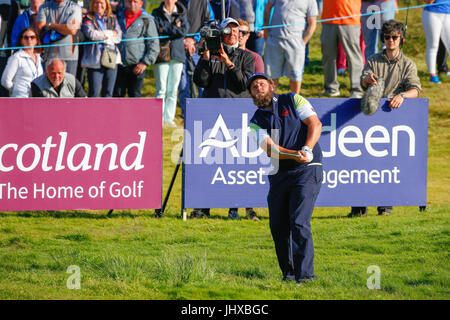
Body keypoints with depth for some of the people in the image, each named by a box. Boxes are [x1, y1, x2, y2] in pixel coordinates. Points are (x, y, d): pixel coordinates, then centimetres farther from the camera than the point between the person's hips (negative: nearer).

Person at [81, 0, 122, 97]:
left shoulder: (112, 19, 14)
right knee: (94, 93, -7)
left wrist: (101, 36, -9)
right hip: (95, 60, -3)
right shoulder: (88, 19, 4)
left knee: (108, 93, 5)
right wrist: (110, 33, -4)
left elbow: (118, 36, 2)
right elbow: (91, 34, -13)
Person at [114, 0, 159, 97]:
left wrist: (145, 62, -11)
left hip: (137, 67, -3)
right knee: (117, 94, 1)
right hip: (119, 66, 3)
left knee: (134, 95, 0)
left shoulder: (147, 20, 1)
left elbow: (154, 44, -2)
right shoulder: (118, 18, 13)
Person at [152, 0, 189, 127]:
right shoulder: (157, 13, 7)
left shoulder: (182, 13, 12)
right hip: (162, 55, -2)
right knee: (161, 89, -6)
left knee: (173, 90, 3)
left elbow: (184, 30, -5)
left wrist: (165, 29, -6)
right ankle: (159, 119, -2)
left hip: (177, 54, 2)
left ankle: (169, 118, 8)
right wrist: (175, 29, -8)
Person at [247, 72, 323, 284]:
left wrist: (307, 149, -19)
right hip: (279, 175, 4)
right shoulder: (256, 121, 10)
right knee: (278, 226, 1)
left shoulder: (293, 100, 6)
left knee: (299, 222, -17)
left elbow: (315, 124, -2)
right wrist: (295, 155, -23)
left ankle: (305, 273, -19)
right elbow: (269, 148, -6)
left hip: (307, 171, -4)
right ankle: (288, 272, 16)